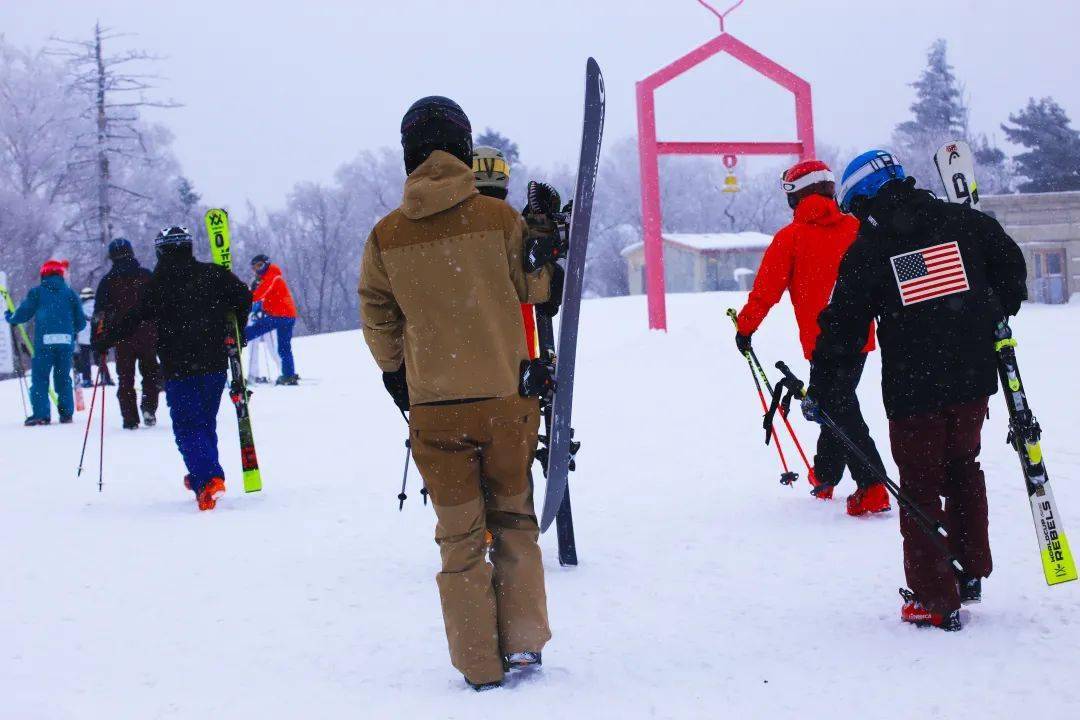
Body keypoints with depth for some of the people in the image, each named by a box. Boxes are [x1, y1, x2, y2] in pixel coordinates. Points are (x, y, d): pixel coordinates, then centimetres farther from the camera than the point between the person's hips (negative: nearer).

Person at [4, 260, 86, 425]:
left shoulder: (37, 292, 7)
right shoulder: (70, 293, 13)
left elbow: (23, 313, 9)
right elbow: (80, 321, 13)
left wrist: (10, 318, 29)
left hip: (44, 342, -3)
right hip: (66, 341, 3)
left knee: (39, 378, 0)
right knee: (63, 378, 12)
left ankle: (41, 414, -8)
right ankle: (66, 413, 9)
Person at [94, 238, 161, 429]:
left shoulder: (108, 280, 0)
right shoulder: (146, 275, 2)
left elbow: (99, 312, -3)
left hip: (122, 336, 0)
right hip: (148, 333, 0)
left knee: (125, 377, 8)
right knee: (150, 372, 15)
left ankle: (130, 418, 3)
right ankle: (149, 406, -5)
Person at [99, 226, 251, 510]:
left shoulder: (157, 284, -5)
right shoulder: (212, 274, 5)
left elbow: (133, 320, -7)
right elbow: (244, 297, 1)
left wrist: (104, 338, 5)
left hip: (178, 369, -4)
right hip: (214, 363, 4)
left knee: (187, 427, -2)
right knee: (206, 422, 19)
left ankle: (208, 478, -21)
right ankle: (202, 476, 26)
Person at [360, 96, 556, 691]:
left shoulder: (386, 235, -2)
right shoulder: (499, 217, -6)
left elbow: (377, 318, 10)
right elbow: (532, 289, 6)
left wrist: (394, 372, 26)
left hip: (433, 404, 1)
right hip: (504, 396, 0)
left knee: (459, 536, 9)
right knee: (514, 520, 17)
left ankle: (480, 664, 11)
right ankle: (523, 643, 15)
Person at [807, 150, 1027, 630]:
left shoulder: (867, 249, -6)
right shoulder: (963, 221, 4)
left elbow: (843, 326, -5)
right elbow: (1010, 262, 13)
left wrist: (818, 389, 3)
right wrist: (999, 314, 31)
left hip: (913, 388, -4)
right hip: (974, 378, 4)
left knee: (920, 487, 6)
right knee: (963, 469, 24)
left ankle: (935, 601, 7)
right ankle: (971, 572, 28)